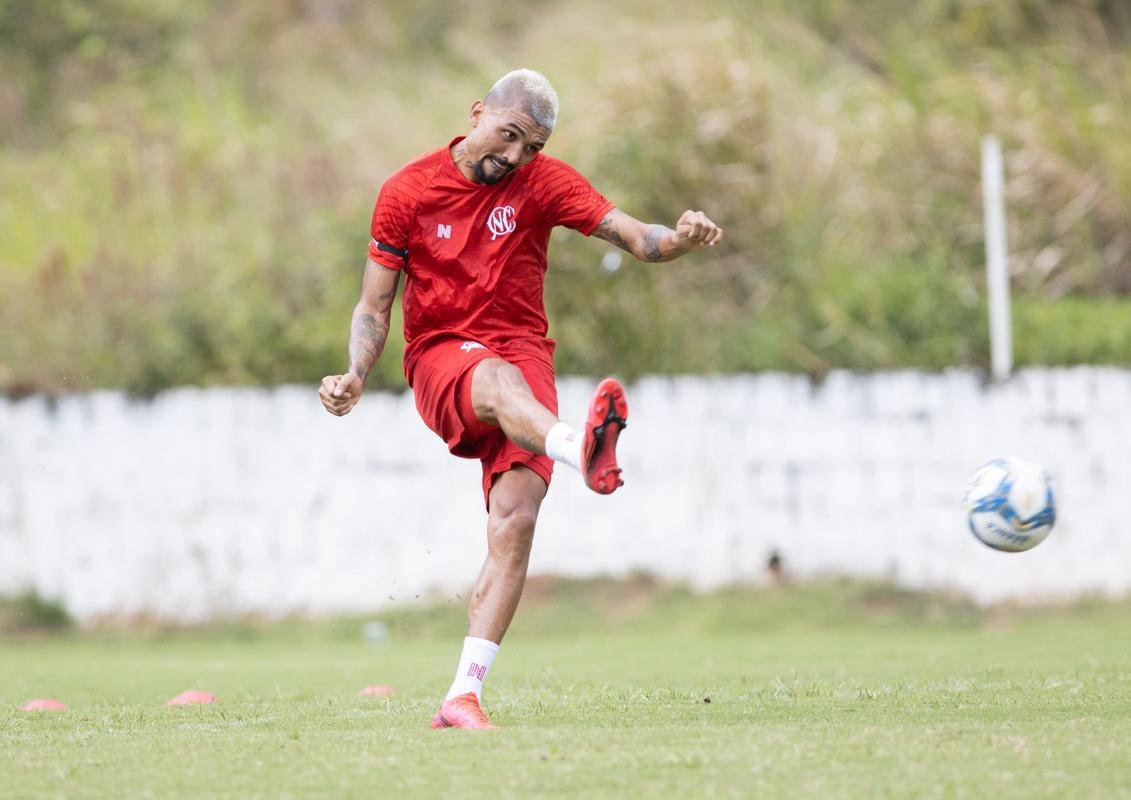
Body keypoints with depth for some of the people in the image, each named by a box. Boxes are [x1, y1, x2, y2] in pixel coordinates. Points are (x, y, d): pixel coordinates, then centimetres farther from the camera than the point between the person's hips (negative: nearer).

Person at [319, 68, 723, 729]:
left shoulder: (543, 182, 3)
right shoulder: (407, 191, 1)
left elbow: (638, 239, -7)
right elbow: (374, 308, 6)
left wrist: (680, 240, -29)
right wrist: (356, 376, -12)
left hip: (524, 353, 2)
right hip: (440, 357, -2)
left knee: (516, 520, -19)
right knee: (500, 380, -39)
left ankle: (464, 695, -18)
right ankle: (580, 451, -74)